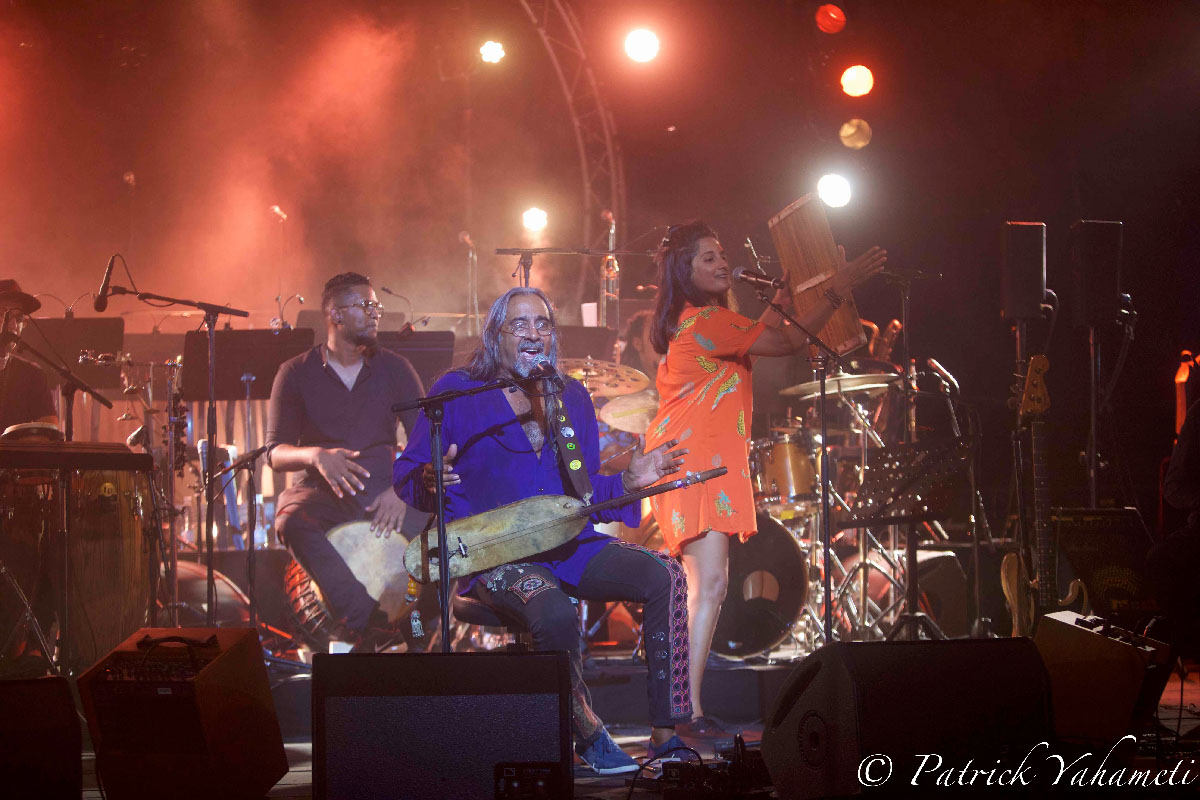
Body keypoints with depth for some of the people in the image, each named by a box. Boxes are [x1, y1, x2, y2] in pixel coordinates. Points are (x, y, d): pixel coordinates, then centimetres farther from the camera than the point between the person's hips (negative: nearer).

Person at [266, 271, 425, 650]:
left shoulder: (395, 369, 9)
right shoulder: (297, 373, 4)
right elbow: (276, 452, 1)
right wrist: (316, 456, -22)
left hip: (383, 488, 1)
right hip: (322, 490, -1)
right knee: (291, 521, -36)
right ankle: (367, 623, -47)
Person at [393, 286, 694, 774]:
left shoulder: (571, 398, 15)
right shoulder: (457, 392, 0)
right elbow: (405, 476, -1)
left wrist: (629, 481, 1)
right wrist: (429, 479, -24)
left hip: (568, 545, 5)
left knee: (665, 577, -18)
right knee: (554, 611, -37)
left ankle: (666, 736, -16)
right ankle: (588, 736, -13)